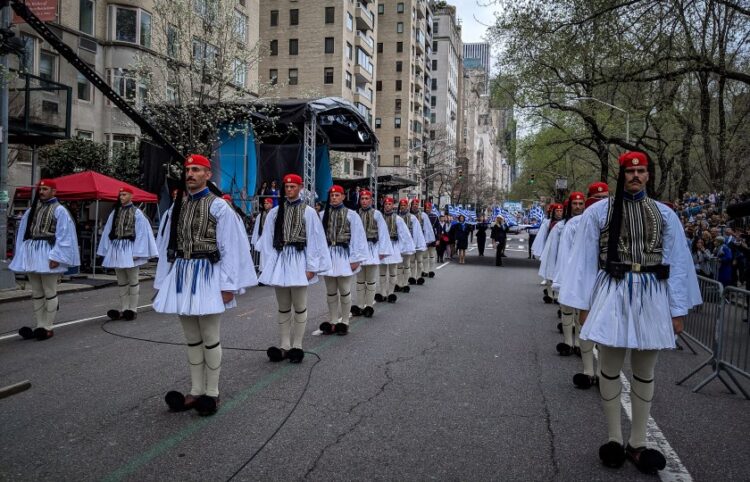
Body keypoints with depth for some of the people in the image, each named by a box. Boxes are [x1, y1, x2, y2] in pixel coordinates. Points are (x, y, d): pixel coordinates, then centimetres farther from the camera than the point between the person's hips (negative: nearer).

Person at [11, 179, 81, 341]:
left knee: (49, 292, 0)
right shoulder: (31, 210, 14)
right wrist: (21, 255, 10)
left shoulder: (59, 210, -4)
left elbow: (63, 236, -10)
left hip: (47, 254, -7)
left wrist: (55, 257, -17)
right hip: (31, 254, 7)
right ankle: (40, 326, 17)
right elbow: (23, 233, 17)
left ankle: (48, 327, 5)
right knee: (36, 293, 10)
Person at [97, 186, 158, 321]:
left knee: (132, 281, 2)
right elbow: (108, 232, 12)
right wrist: (107, 251, 7)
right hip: (116, 249, 6)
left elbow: (141, 233, -9)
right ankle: (123, 309, 17)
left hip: (129, 249, -5)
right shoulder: (114, 213, 10)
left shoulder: (137, 213, -5)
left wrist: (136, 253, -13)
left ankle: (133, 309, 9)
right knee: (121, 282, 11)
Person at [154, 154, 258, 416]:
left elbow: (231, 247, -8)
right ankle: (196, 391, 25)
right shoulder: (177, 207, 9)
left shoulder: (219, 207, -6)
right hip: (180, 276, 6)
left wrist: (228, 285, -11)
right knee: (192, 338, 13)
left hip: (207, 275, -5)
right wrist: (162, 282, 12)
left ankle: (212, 392, 16)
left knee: (210, 338, 2)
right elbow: (166, 246, 13)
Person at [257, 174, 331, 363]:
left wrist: (311, 267, -7)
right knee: (283, 308, 11)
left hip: (298, 261, -3)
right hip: (279, 261, 3)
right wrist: (269, 265, 0)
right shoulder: (275, 212, 6)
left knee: (299, 307, 3)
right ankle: (284, 346, 18)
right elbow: (267, 240, 7)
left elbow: (315, 240, -3)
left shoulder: (308, 212, -1)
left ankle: (296, 346, 13)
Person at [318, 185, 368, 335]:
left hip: (344, 256, -3)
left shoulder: (351, 215, -4)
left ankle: (344, 322, 16)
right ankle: (333, 322, 23)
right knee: (330, 292, 12)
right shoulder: (322, 215, 3)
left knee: (345, 291, 4)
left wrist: (356, 259, -8)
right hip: (327, 255, 3)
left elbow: (358, 237, -5)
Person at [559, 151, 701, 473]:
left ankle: (638, 444, 21)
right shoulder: (598, 212, 1)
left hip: (652, 297, 2)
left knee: (645, 373, 9)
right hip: (612, 295, -2)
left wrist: (678, 310, 4)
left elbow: (677, 263, 7)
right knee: (610, 369, 6)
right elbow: (585, 260, 2)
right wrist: (583, 304, 0)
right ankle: (614, 439, 21)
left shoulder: (665, 215, 7)